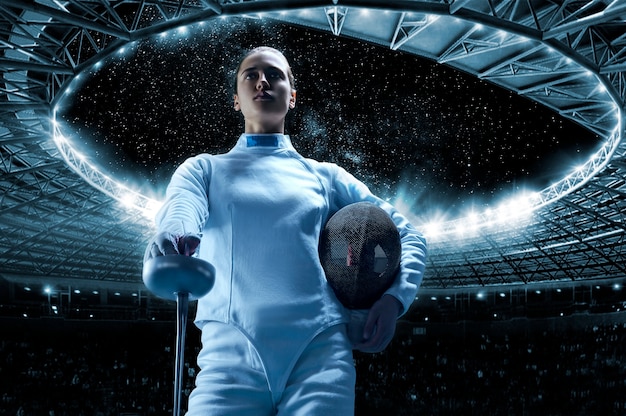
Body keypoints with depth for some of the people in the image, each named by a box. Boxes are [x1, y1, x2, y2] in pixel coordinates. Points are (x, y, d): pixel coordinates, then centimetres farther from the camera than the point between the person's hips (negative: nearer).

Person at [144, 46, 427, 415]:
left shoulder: (326, 176, 19)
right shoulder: (204, 169, 18)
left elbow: (408, 235, 21)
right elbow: (180, 210, -5)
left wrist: (395, 296, 1)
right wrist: (174, 238, -30)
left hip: (321, 351, 1)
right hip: (231, 353, -1)